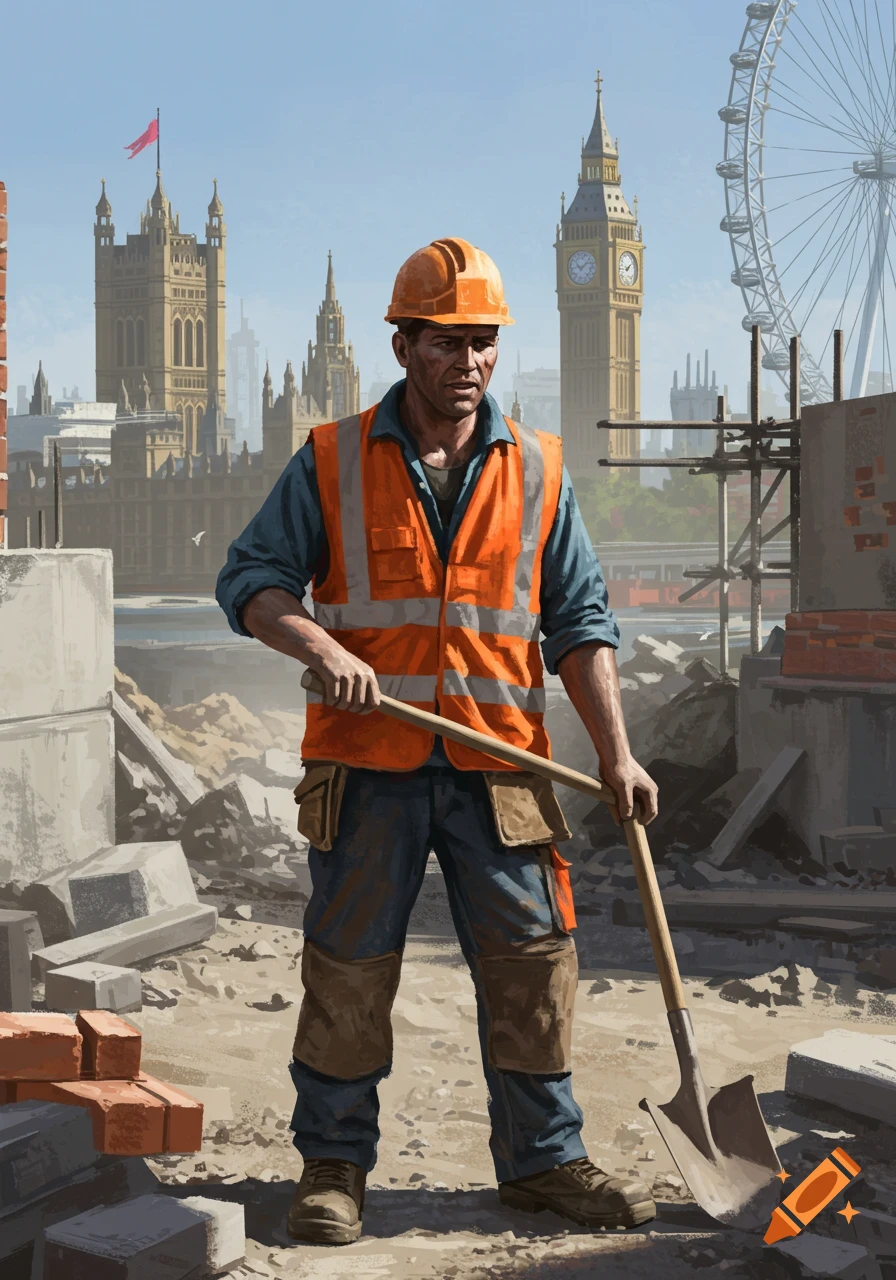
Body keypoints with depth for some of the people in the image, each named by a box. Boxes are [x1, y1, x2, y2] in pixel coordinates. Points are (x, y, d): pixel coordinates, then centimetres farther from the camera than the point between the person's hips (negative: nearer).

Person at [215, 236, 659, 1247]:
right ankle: (332, 1165, 19)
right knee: (348, 967, 4)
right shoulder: (331, 462, 3)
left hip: (499, 765, 2)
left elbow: (578, 621, 9)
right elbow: (249, 579, 3)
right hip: (366, 760, -2)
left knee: (531, 961, 5)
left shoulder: (536, 471, 9)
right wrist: (320, 645, -17)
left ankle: (543, 1160, 20)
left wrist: (614, 751, 0)